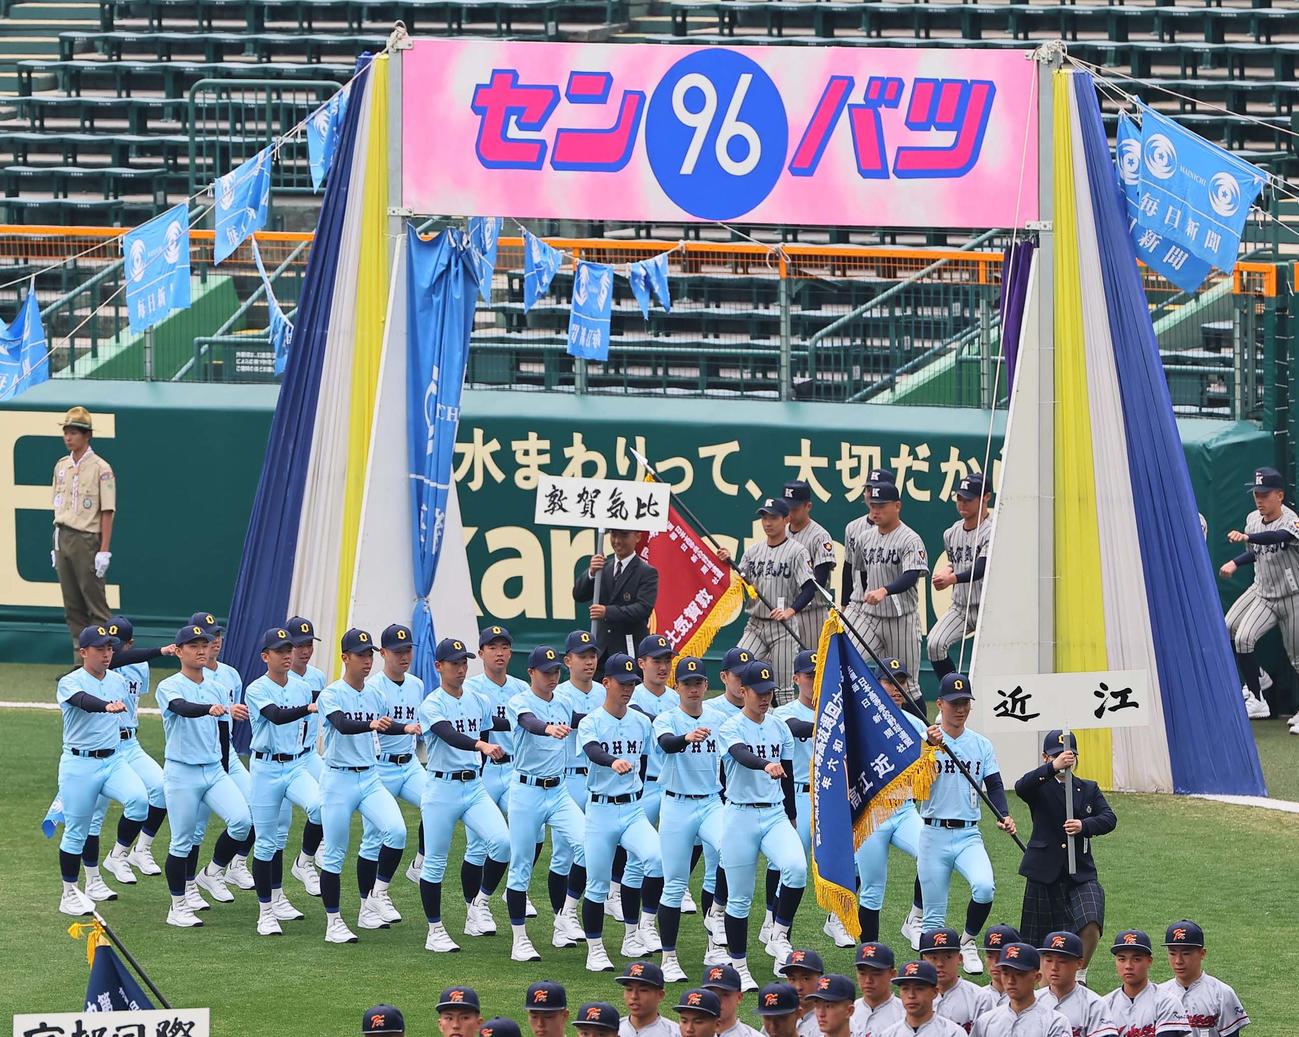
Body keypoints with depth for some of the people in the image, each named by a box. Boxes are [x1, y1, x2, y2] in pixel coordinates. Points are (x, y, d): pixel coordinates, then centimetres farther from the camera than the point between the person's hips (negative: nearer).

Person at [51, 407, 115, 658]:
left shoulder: (100, 468, -7)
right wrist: (56, 547, 14)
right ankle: (80, 662, 14)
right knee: (72, 604, 9)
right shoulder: (62, 466, 13)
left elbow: (107, 512, -10)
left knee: (96, 603, -6)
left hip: (86, 540, -7)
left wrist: (104, 550, -15)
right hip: (63, 540, 7)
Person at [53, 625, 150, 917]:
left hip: (113, 760, 4)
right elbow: (85, 702, -34)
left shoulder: (118, 681, 8)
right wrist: (108, 706, -53)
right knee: (76, 830, 1)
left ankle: (119, 855, -3)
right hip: (79, 764, -4)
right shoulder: (70, 683, -11)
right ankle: (69, 894, 16)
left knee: (139, 799, -24)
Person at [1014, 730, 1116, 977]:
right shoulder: (1040, 788, 3)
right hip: (1045, 873, -1)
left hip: (1081, 871, 1)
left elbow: (1109, 818, -1)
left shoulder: (1089, 789, 13)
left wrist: (1085, 825, -22)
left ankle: (1080, 974, 1)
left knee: (1091, 925, -20)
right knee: (1038, 939, 5)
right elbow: (1021, 788, -22)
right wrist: (1053, 768, -37)